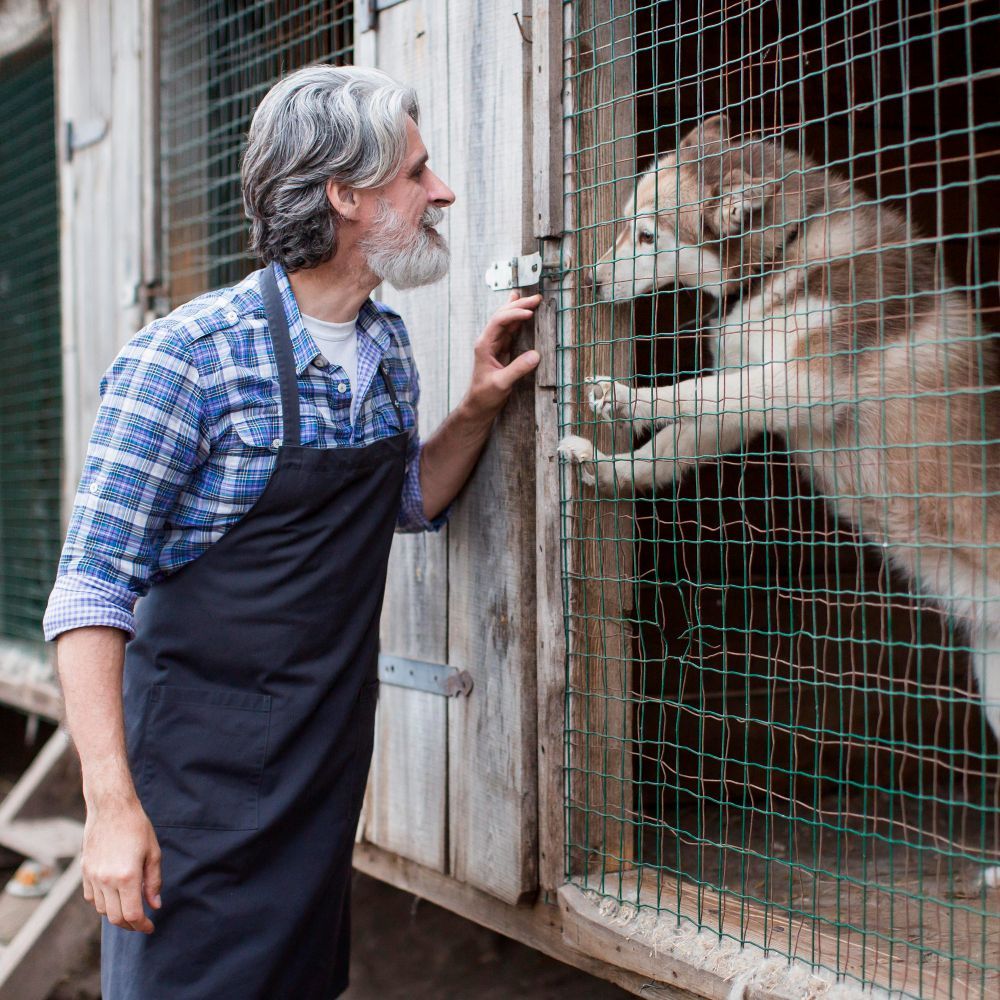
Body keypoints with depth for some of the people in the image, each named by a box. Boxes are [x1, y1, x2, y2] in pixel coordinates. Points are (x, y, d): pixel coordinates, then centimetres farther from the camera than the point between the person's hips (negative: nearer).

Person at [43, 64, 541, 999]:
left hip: (331, 756, 7)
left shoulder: (385, 342, 5)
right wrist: (111, 802, -23)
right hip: (201, 774, -6)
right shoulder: (185, 357, -18)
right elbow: (91, 587, -18)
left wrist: (477, 407, 3)